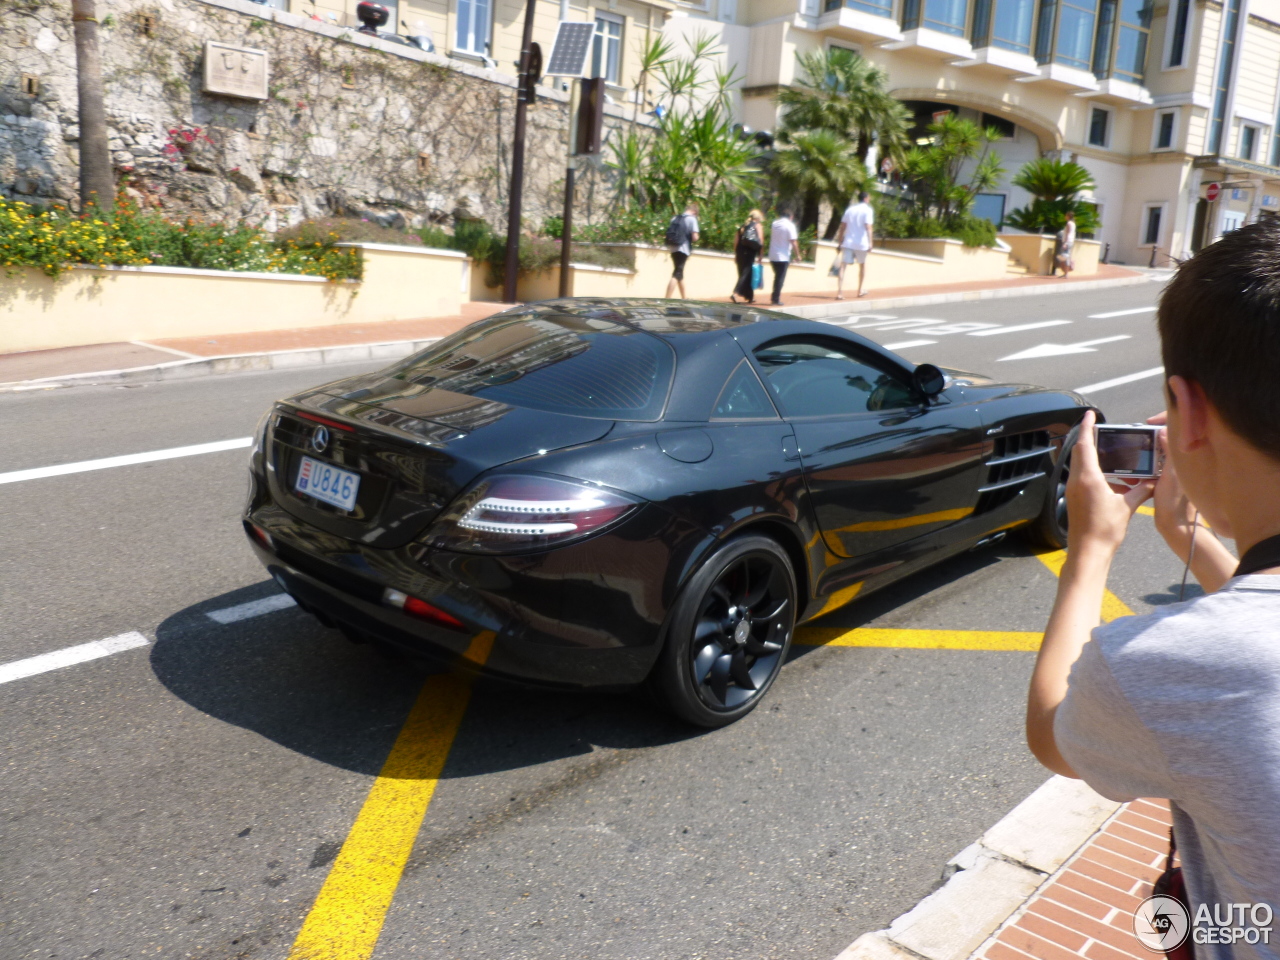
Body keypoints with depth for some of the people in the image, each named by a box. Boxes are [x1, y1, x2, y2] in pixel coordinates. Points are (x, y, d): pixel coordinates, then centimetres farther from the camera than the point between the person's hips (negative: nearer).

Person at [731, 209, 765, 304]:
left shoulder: (743, 226, 18)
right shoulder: (758, 225, 2)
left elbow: (736, 241, 13)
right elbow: (761, 241, -7)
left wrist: (735, 254, 18)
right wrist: (760, 256, -3)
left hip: (740, 252, 6)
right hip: (750, 253, -6)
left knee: (743, 274, 13)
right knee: (746, 274, -7)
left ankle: (750, 297, 20)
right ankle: (735, 293, -23)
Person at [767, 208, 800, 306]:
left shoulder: (774, 224, 8)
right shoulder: (790, 225, -11)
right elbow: (793, 242, -14)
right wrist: (797, 255, -8)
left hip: (772, 255, 6)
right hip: (783, 257, -6)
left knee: (777, 276, 18)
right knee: (780, 278, 0)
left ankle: (774, 297, 17)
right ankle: (776, 299, -1)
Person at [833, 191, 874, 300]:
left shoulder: (850, 209, 12)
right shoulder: (868, 210, -2)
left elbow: (842, 227, 10)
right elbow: (868, 227, -13)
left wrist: (839, 242, 14)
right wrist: (870, 243, -15)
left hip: (847, 242, 2)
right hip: (861, 243, -2)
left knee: (843, 267, -6)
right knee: (862, 265, 20)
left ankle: (840, 292, -19)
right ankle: (861, 290, 29)